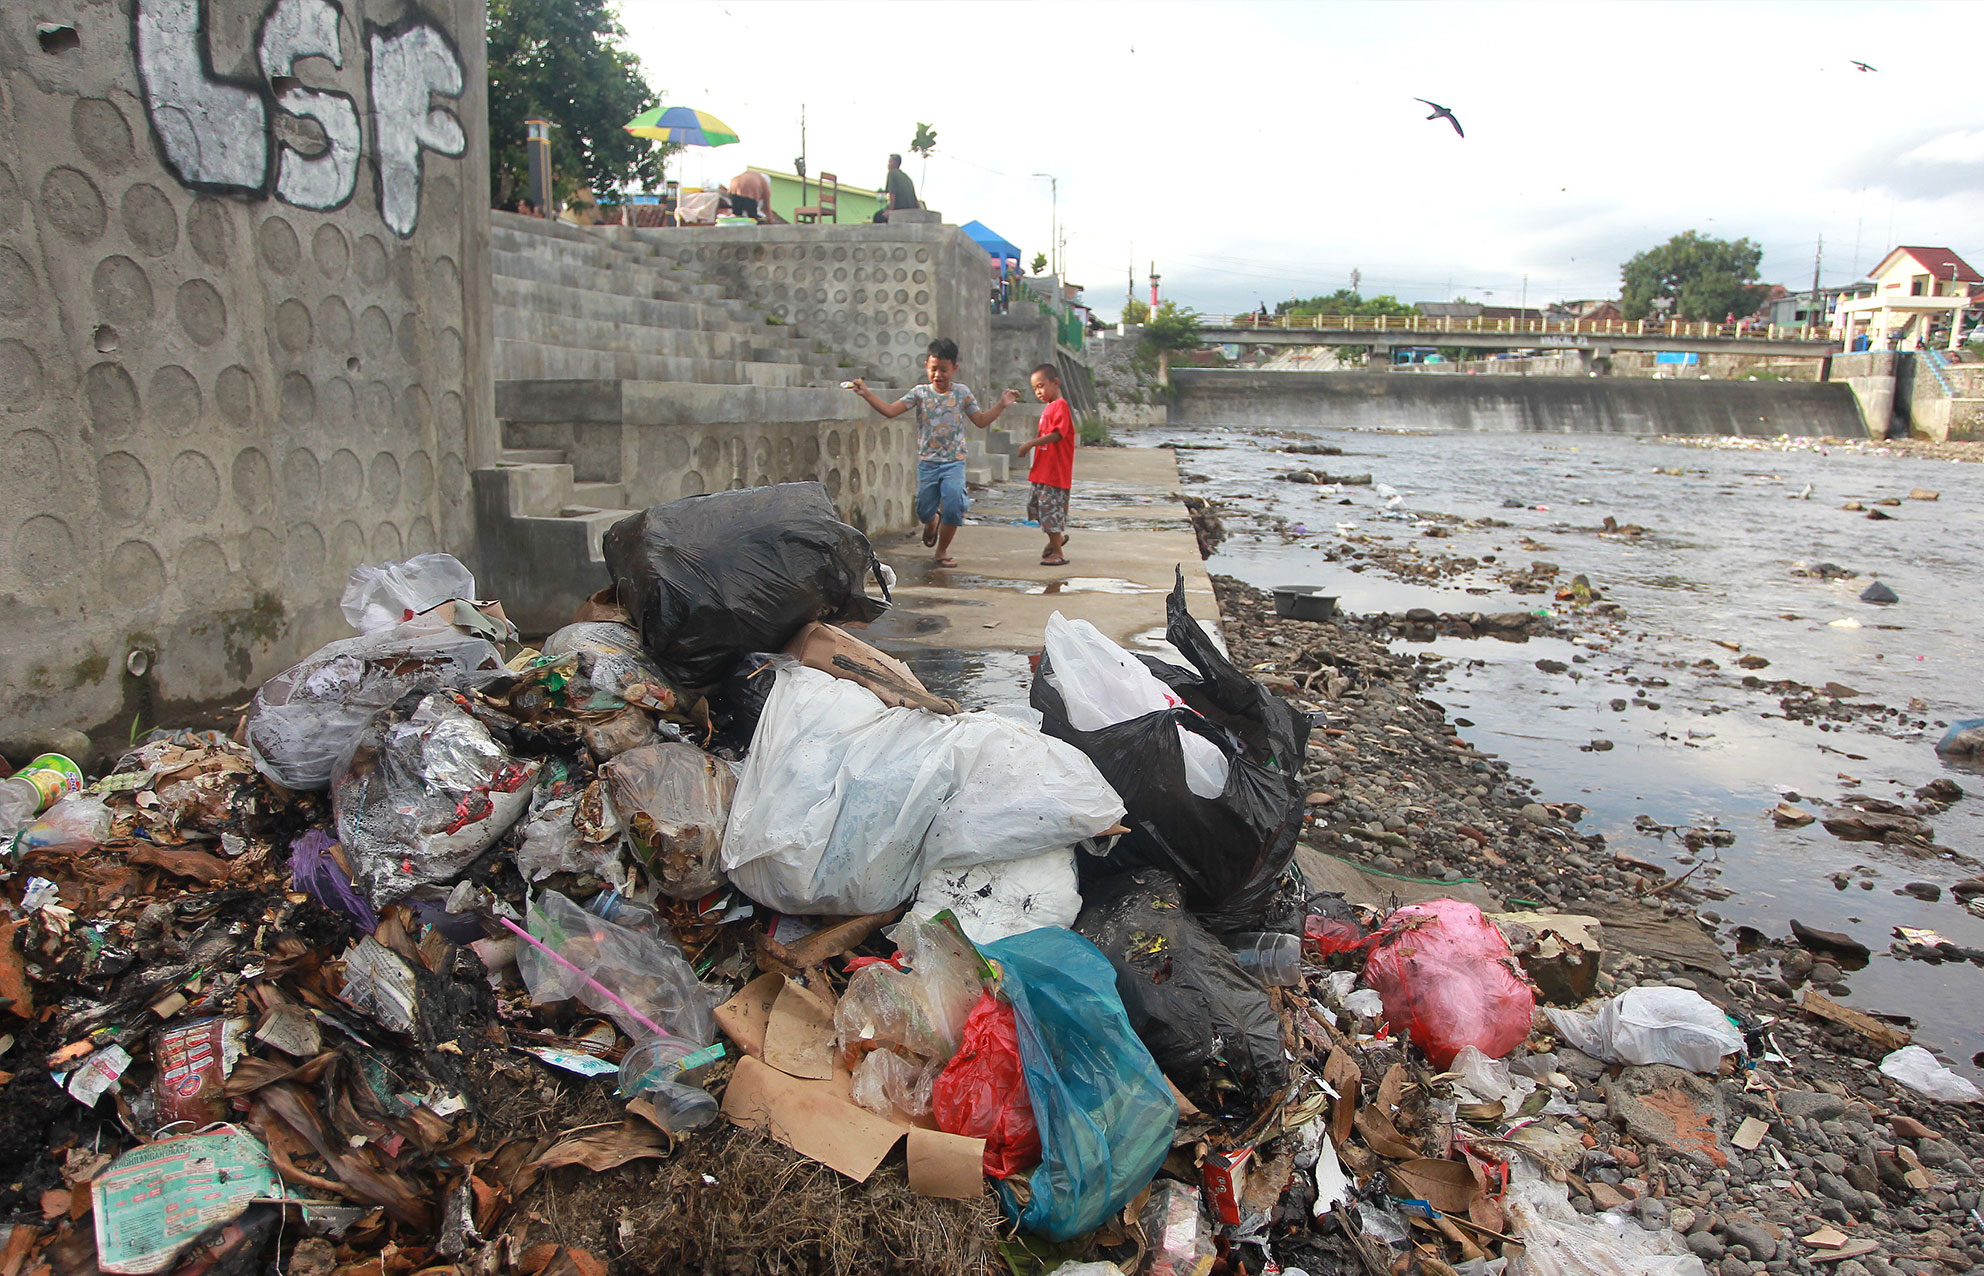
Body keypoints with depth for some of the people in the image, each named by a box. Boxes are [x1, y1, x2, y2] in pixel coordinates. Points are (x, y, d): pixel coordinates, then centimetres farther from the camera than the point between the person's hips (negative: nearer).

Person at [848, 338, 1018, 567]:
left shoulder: (962, 392, 4)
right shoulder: (920, 393, 1)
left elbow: (981, 421, 10)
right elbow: (890, 411, -6)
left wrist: (1001, 405, -1)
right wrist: (867, 394, -16)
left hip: (954, 461, -1)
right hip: (927, 461, 1)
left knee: (953, 506, -14)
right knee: (924, 509, 6)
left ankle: (943, 550, 7)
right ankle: (932, 523, 46)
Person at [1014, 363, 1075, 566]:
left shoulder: (1060, 405, -13)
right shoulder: (1048, 408, 17)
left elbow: (1058, 434, -24)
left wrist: (1032, 442, -27)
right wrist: (1030, 445, 11)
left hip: (1055, 471, -10)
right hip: (1043, 471, 10)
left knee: (1050, 508, -6)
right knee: (1034, 505, 17)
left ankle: (1058, 554, 1)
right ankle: (1058, 538, 34)